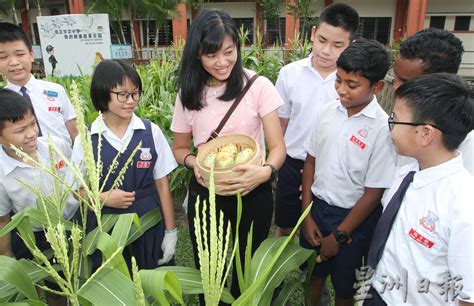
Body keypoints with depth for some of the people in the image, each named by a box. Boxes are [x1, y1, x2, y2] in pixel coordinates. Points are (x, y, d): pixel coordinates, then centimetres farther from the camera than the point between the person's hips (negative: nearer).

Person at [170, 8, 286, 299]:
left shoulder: (258, 85, -13)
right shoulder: (189, 94, -3)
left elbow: (278, 146, -11)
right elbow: (180, 148, 7)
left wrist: (265, 171, -32)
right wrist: (195, 163, -15)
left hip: (252, 192, -2)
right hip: (205, 193, 2)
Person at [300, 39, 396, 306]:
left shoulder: (383, 128, -20)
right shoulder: (329, 111, -6)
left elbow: (372, 194, -15)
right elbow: (311, 161, 2)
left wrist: (338, 236, -9)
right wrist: (307, 214, 1)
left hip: (353, 217, -4)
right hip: (317, 206, 4)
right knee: (314, 273, 23)